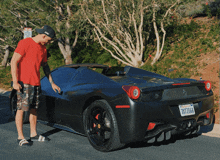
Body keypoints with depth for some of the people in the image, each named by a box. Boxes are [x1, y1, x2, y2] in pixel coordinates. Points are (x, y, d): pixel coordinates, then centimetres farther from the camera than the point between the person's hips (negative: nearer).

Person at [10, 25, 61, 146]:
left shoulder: (43, 48, 14)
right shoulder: (25, 43, -9)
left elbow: (45, 66, 24)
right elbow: (14, 61, -12)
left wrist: (52, 83, 25)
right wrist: (15, 81, -18)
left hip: (36, 83, 7)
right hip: (23, 82, -7)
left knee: (34, 109, 11)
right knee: (21, 109, -3)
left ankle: (33, 134, 21)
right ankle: (20, 137, 3)